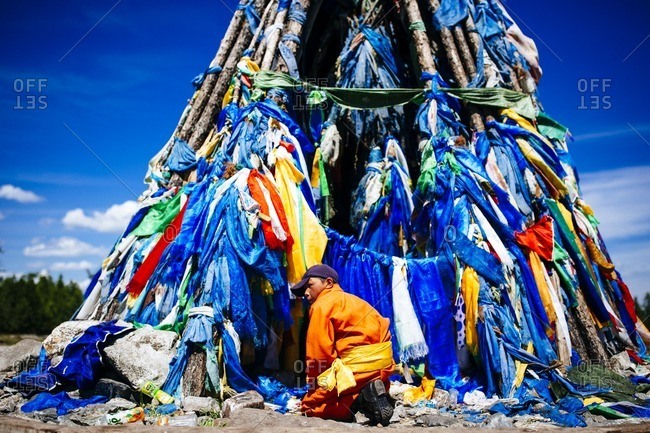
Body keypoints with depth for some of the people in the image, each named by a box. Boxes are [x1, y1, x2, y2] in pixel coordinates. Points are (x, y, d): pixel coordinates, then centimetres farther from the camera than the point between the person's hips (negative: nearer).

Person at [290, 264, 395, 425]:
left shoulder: (321, 305, -2)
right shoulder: (349, 300, 24)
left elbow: (319, 351, -7)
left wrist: (314, 385, 7)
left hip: (359, 364, -8)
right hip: (382, 362, 9)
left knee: (309, 405, 4)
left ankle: (362, 399, -13)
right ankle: (372, 395, 3)